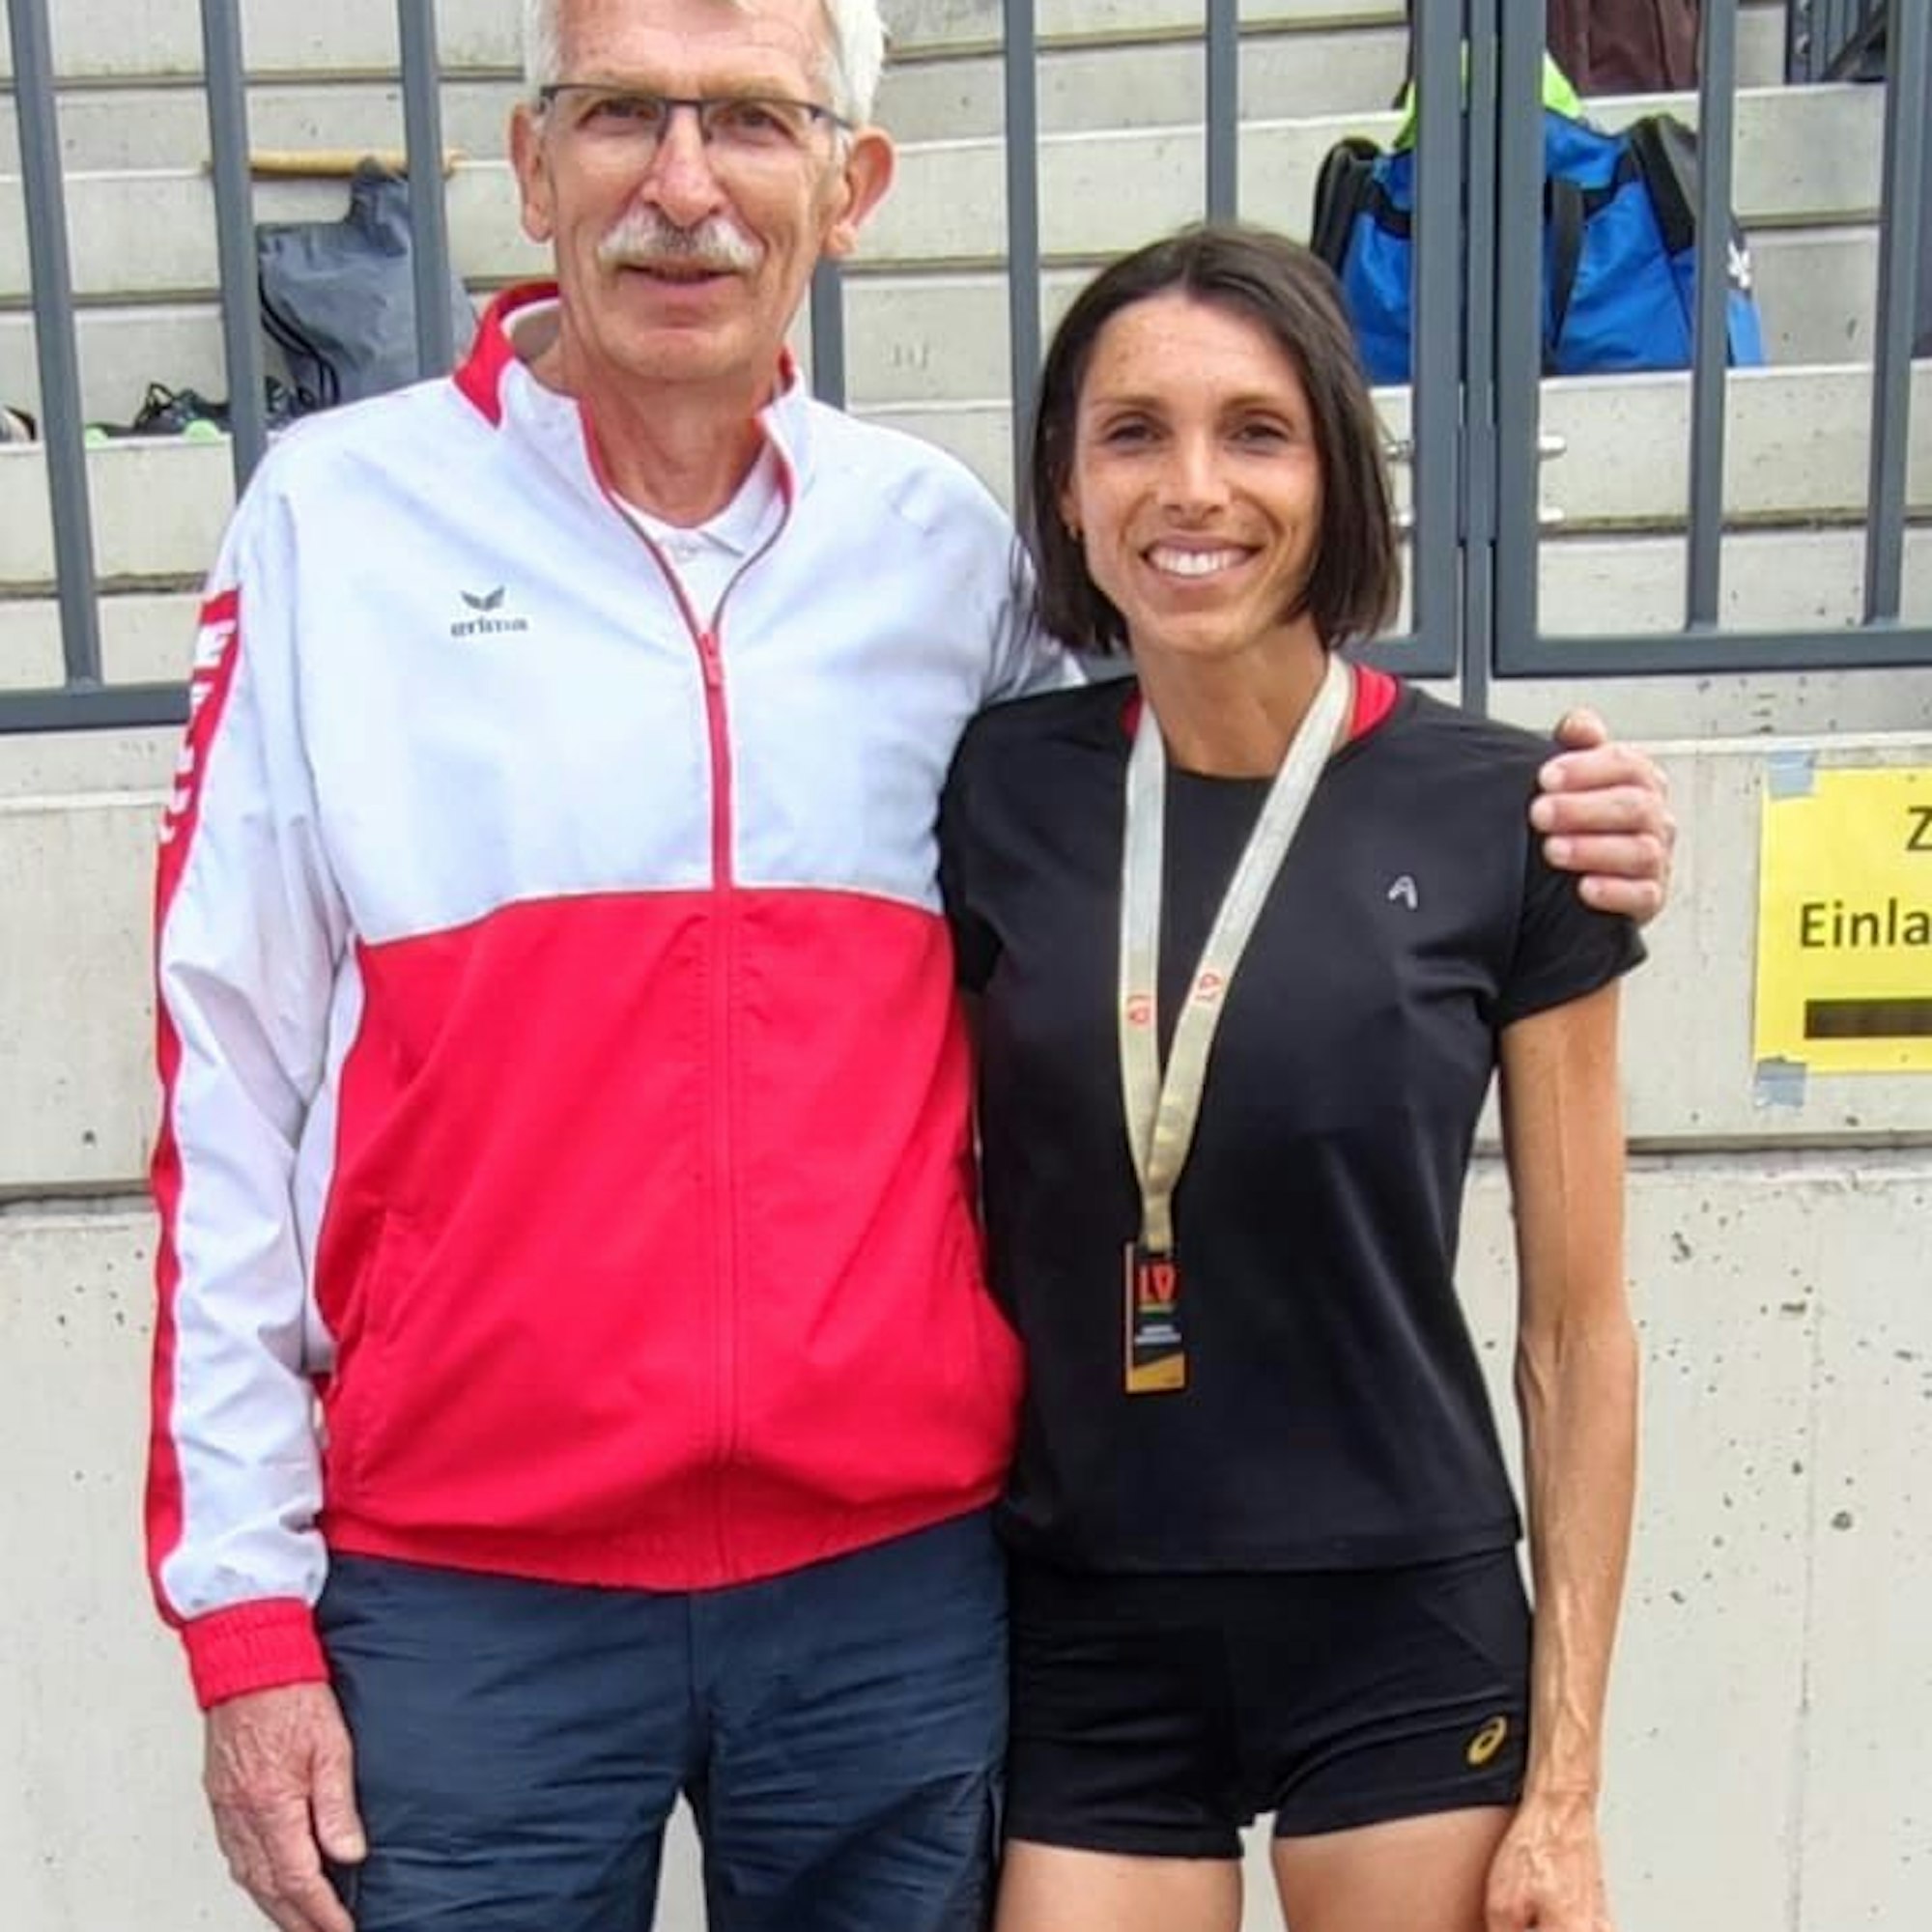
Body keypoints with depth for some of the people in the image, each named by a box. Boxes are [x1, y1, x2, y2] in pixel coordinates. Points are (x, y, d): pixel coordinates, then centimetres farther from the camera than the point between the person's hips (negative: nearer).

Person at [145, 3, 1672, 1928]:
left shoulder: (945, 544, 3)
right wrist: (244, 1605, -2)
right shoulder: (337, 515, -2)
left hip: (899, 1573, 2)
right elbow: (229, 1098, -2)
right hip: (463, 1592, -2)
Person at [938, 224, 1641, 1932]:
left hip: (1406, 1640, -1)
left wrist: (1568, 1778, -2)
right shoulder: (996, 797, -3)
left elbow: (1576, 1328, -4)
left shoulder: (1498, 815, -8)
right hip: (1084, 1642, 2)